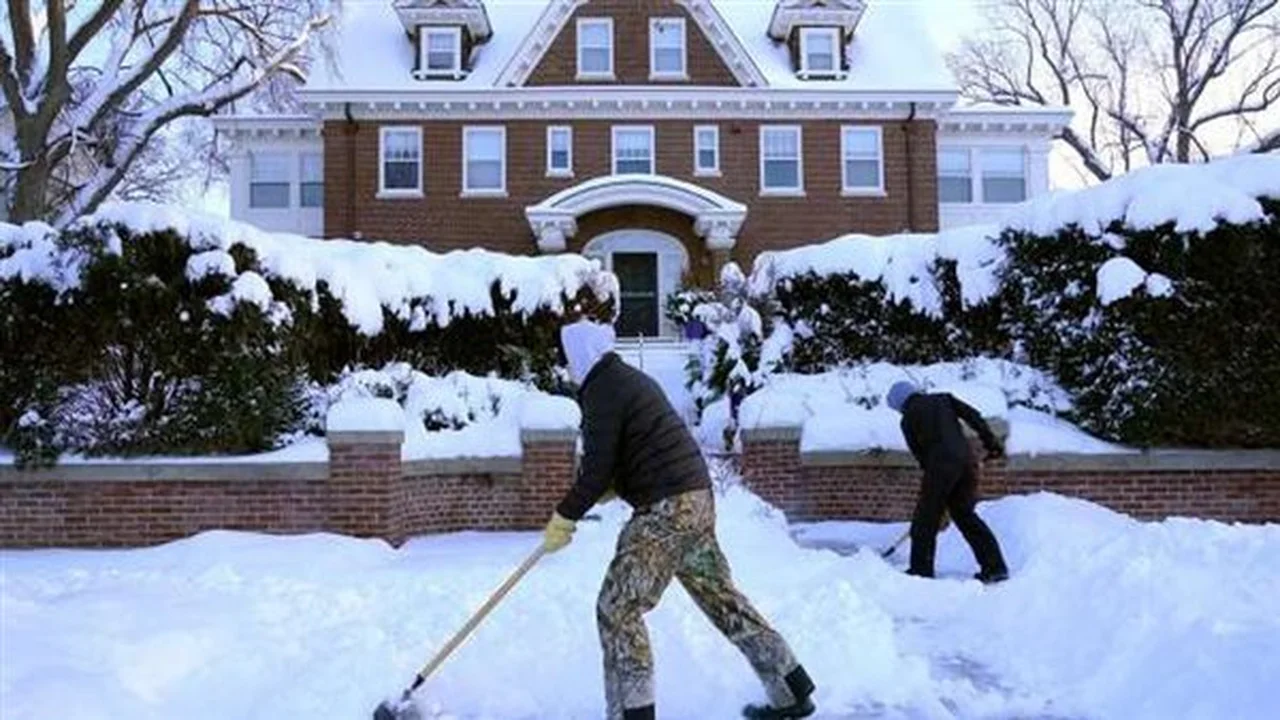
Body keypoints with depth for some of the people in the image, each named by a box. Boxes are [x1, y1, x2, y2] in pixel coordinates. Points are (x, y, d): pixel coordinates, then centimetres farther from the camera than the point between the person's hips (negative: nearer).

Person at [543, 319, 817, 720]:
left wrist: (563, 519, -3)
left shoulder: (603, 391, -10)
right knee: (720, 596, 17)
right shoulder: (632, 380, 19)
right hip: (696, 500, 10)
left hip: (666, 509, -10)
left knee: (617, 610, -4)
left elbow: (598, 470, -14)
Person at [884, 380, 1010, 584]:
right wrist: (992, 442, 8)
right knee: (965, 514, 16)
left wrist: (930, 473, 18)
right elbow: (973, 416, 9)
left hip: (941, 463, -5)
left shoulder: (909, 418, 9)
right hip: (966, 459, 5)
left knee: (926, 516, 7)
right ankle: (995, 567, 13)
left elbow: (919, 453, 9)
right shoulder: (944, 398, 20)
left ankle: (921, 569, 11)